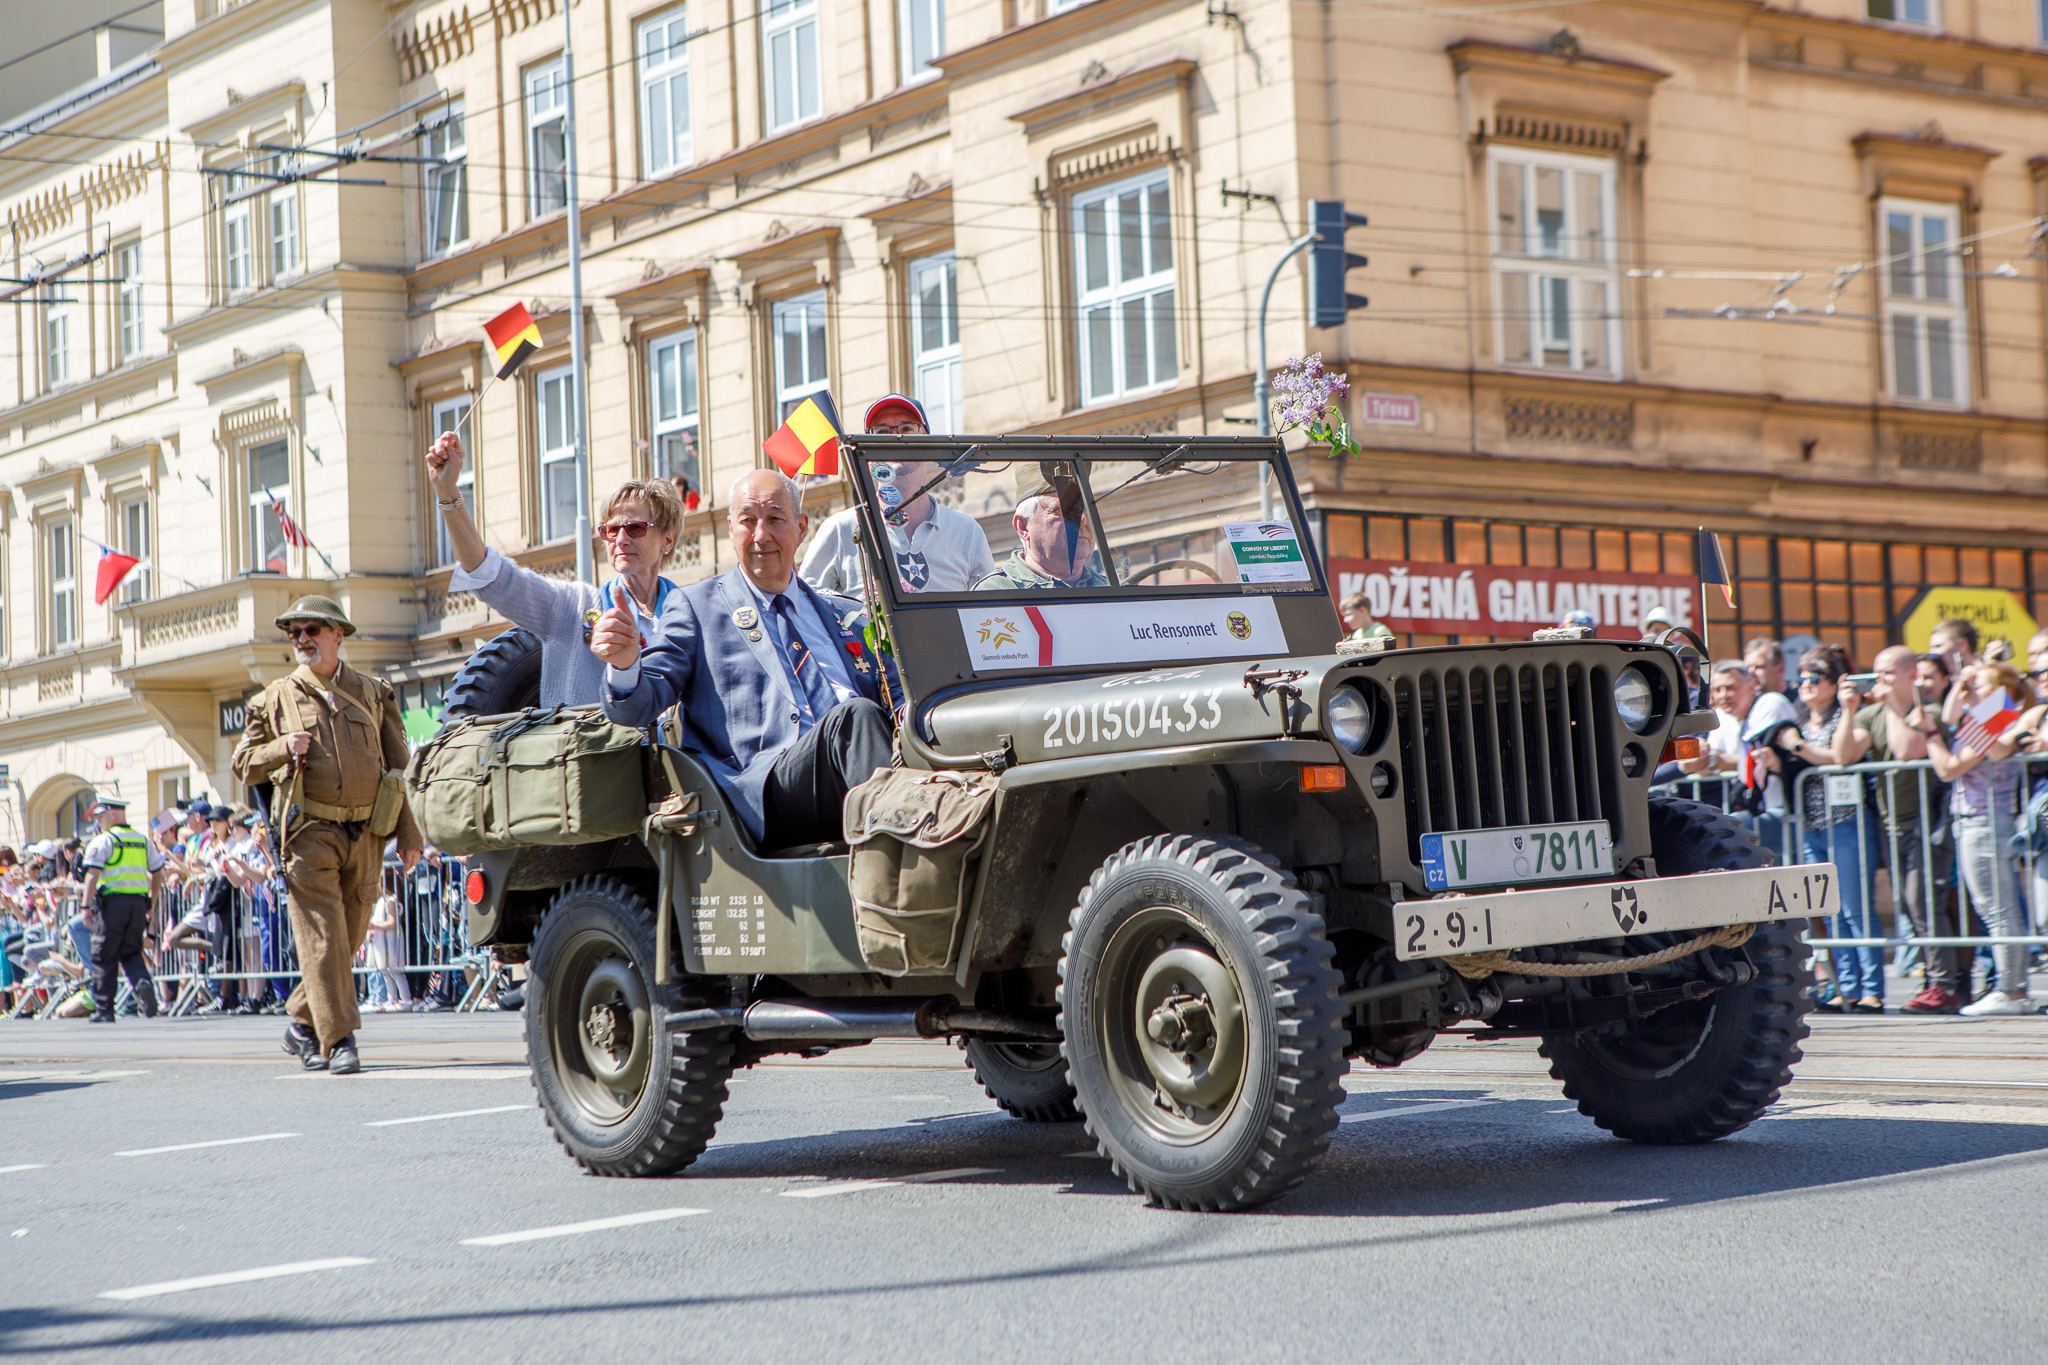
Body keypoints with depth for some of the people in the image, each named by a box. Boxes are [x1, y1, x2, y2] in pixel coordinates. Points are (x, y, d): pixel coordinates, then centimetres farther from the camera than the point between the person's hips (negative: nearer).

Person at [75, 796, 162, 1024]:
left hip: (112, 902, -5)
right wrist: (151, 904, 22)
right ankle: (143, 983, -15)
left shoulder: (102, 841, -4)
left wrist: (86, 906, -13)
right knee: (131, 952, 15)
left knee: (104, 957, 3)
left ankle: (104, 1010, 4)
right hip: (138, 902, 5)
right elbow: (157, 873, 15)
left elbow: (93, 874, -14)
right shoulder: (143, 841, 14)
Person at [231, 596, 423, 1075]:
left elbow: (399, 766, 12)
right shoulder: (276, 699, 7)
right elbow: (242, 763, 11)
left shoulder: (374, 694, 12)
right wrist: (283, 748, -9)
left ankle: (302, 1024, 23)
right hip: (310, 832, -2)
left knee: (348, 938, 6)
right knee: (323, 938, -11)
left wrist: (409, 832, 6)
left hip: (365, 835, 3)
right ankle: (339, 1040, -11)